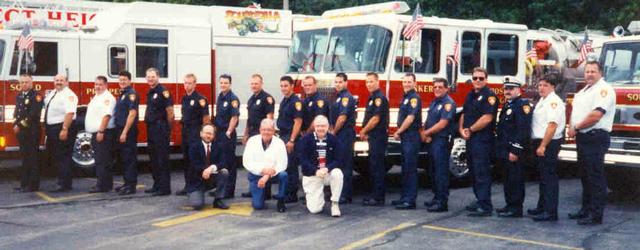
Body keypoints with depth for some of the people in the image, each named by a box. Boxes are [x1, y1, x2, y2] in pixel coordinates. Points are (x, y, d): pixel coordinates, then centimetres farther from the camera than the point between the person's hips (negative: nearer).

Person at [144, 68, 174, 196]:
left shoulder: (163, 91, -11)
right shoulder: (150, 92, 15)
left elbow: (170, 111, -13)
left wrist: (167, 128, -6)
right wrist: (148, 121, 15)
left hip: (161, 129, -9)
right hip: (151, 129, 9)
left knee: (162, 159, -7)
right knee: (153, 158, 13)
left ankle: (164, 187, -4)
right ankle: (157, 185, 21)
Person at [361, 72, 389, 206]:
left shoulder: (379, 97, -13)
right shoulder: (372, 97, 18)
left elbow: (375, 119, -18)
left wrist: (363, 131, -9)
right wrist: (366, 132, 12)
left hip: (378, 137, -10)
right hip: (373, 137, 10)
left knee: (377, 166, -8)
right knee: (373, 166, 13)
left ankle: (378, 198, -6)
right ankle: (375, 194, 20)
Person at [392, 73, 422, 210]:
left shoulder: (414, 98, -11)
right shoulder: (405, 97, 17)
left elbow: (410, 118, -18)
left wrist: (398, 132, -10)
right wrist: (399, 132, 8)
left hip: (412, 136, -10)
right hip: (405, 137, 10)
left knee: (411, 168, -8)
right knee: (405, 168, 13)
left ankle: (410, 200, -7)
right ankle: (405, 197, 21)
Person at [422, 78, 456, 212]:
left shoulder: (448, 103, -10)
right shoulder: (433, 103, 17)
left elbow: (442, 124, -17)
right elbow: (428, 121, 16)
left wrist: (426, 133, -8)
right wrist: (425, 135, -3)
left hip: (442, 141, -9)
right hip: (431, 141, 9)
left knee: (441, 172, -8)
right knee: (433, 171, 14)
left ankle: (442, 202, -7)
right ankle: (437, 198, 24)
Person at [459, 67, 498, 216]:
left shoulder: (489, 96, -9)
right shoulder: (470, 95, 17)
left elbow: (487, 118, -18)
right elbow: (464, 115, 17)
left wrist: (470, 129, -10)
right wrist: (461, 130, -1)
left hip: (482, 140, -9)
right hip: (470, 139, 9)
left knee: (482, 172, -10)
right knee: (474, 171, 14)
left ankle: (485, 207, -10)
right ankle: (480, 200, 25)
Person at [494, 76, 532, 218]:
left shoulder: (522, 105, -11)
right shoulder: (507, 106, 19)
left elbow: (523, 130, -20)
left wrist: (515, 151, -23)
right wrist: (499, 150, 18)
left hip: (514, 151, -9)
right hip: (505, 151, 10)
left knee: (515, 179, -5)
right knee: (507, 179, 14)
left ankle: (516, 208, -1)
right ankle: (510, 205, 22)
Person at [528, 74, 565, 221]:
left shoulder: (554, 102, -14)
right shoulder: (542, 101, 17)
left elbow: (552, 126, -21)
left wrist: (543, 146, -23)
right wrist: (537, 144, 15)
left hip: (549, 143, -10)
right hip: (540, 143, 10)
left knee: (549, 177, -8)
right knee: (543, 176, 16)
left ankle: (551, 212, -6)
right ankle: (542, 207, 26)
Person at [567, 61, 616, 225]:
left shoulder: (603, 89, -11)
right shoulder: (584, 91, 19)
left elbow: (596, 115, -21)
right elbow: (575, 112, 22)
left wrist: (576, 127, -11)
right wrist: (572, 129, 2)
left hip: (595, 139, -9)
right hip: (583, 138, 9)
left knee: (596, 177, -6)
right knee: (585, 176, 15)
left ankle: (596, 215, -4)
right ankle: (586, 209, 24)